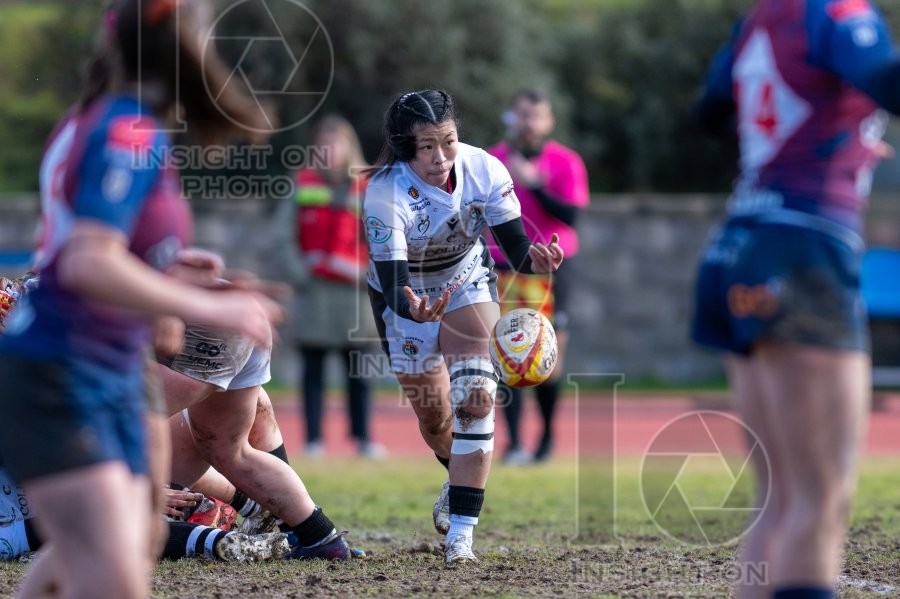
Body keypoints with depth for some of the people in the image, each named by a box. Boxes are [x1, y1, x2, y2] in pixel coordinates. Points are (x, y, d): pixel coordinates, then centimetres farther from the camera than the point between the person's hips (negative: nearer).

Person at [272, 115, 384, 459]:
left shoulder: (365, 190, 3)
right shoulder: (303, 185, 4)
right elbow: (283, 234, 2)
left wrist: (372, 276, -4)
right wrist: (298, 273, -6)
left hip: (352, 291, 0)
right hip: (313, 291, 0)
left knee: (357, 370, 2)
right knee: (312, 369, 2)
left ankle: (363, 437, 7)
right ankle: (313, 439, 4)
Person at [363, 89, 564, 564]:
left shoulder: (484, 170, -28)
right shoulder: (386, 192, -35)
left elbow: (515, 247, -26)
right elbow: (391, 281, -40)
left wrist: (534, 259, -50)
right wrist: (413, 309, -63)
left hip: (467, 281, 1)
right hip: (403, 295, -1)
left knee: (474, 396, -21)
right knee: (433, 417, 9)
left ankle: (460, 533, -19)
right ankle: (461, 479, 46)